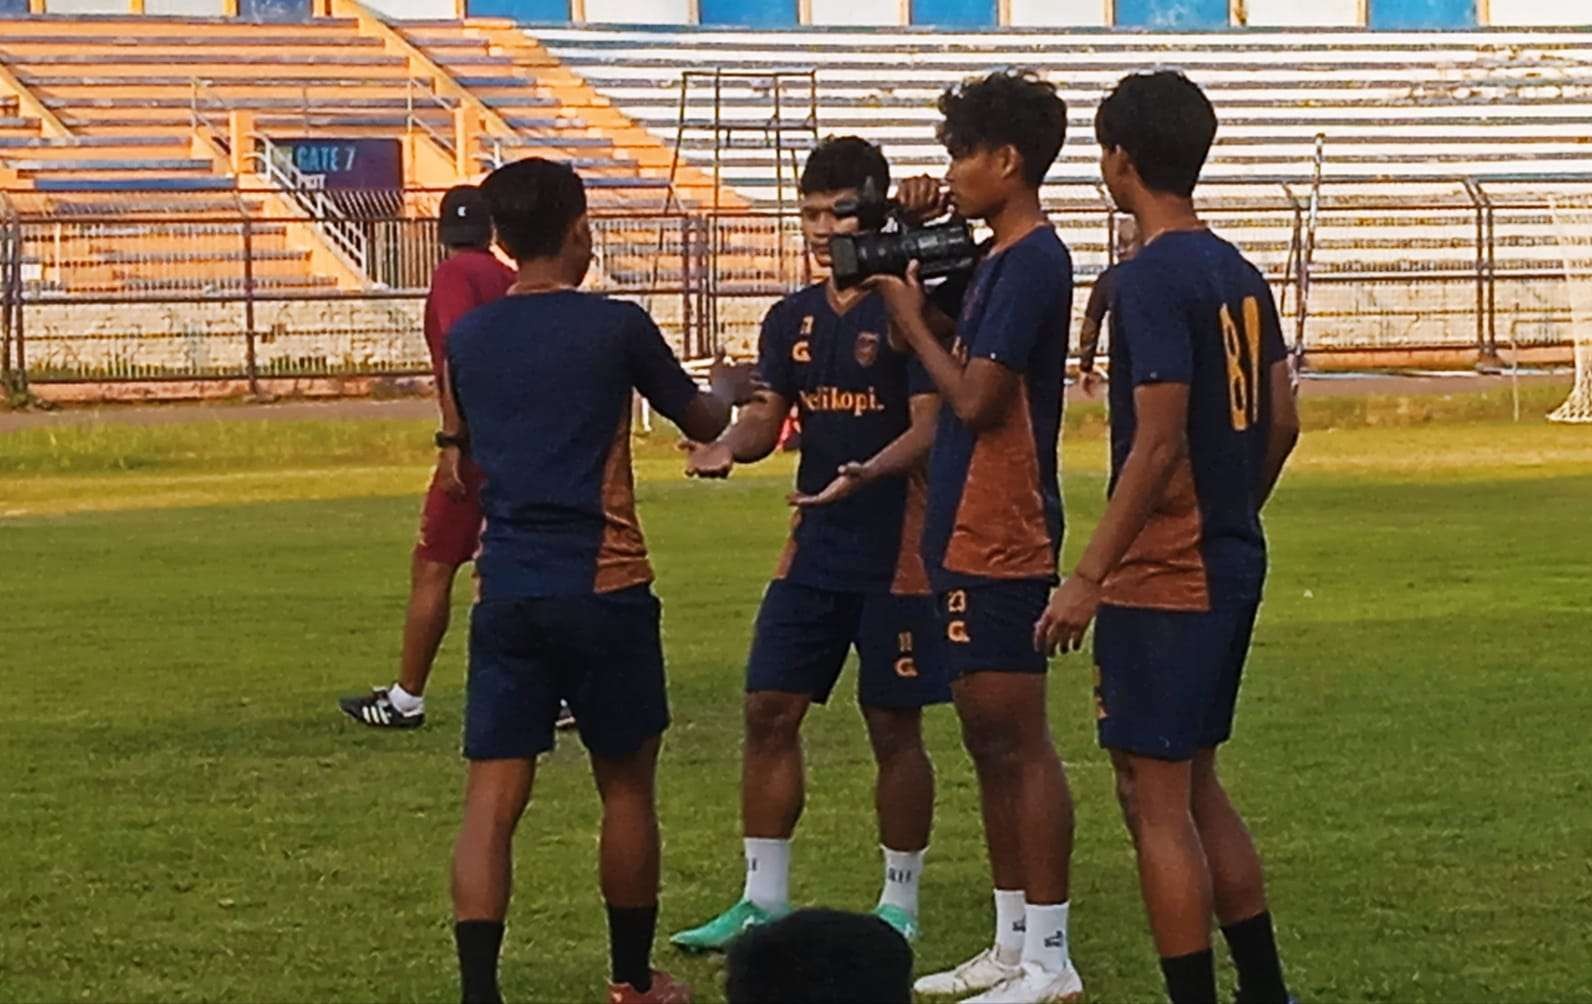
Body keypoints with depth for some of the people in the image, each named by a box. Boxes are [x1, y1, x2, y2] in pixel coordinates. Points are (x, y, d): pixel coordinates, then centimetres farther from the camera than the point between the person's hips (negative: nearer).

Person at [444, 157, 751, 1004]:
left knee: (492, 797, -2)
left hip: (506, 592, 3)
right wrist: (734, 393, 34)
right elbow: (702, 421, 11)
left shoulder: (468, 339, 6)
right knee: (625, 784, 14)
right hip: (603, 588, -2)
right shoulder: (615, 327, -5)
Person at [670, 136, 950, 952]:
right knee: (769, 710, 3)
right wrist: (727, 448, -10)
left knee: (893, 725, 1)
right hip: (815, 548, 6)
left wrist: (869, 472, -33)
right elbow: (769, 415, 13)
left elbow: (931, 425, -15)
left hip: (896, 553, -6)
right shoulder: (792, 319, 11)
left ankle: (900, 906, 13)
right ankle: (764, 900, 12)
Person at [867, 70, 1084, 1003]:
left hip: (1004, 540, -10)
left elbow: (975, 398, -19)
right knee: (990, 741, 14)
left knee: (1020, 742, -6)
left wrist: (913, 320, -6)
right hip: (970, 532, 10)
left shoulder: (1033, 261, -16)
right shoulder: (1001, 259, 14)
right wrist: (926, 313, 6)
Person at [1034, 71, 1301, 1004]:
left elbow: (1159, 443, -21)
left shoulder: (1153, 280, -16)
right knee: (1195, 787, 18)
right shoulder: (1240, 275, 9)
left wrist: (1089, 577, -18)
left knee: (1156, 800, -2)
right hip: (1231, 566, 9)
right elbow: (1280, 425, 13)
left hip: (1162, 577, -9)